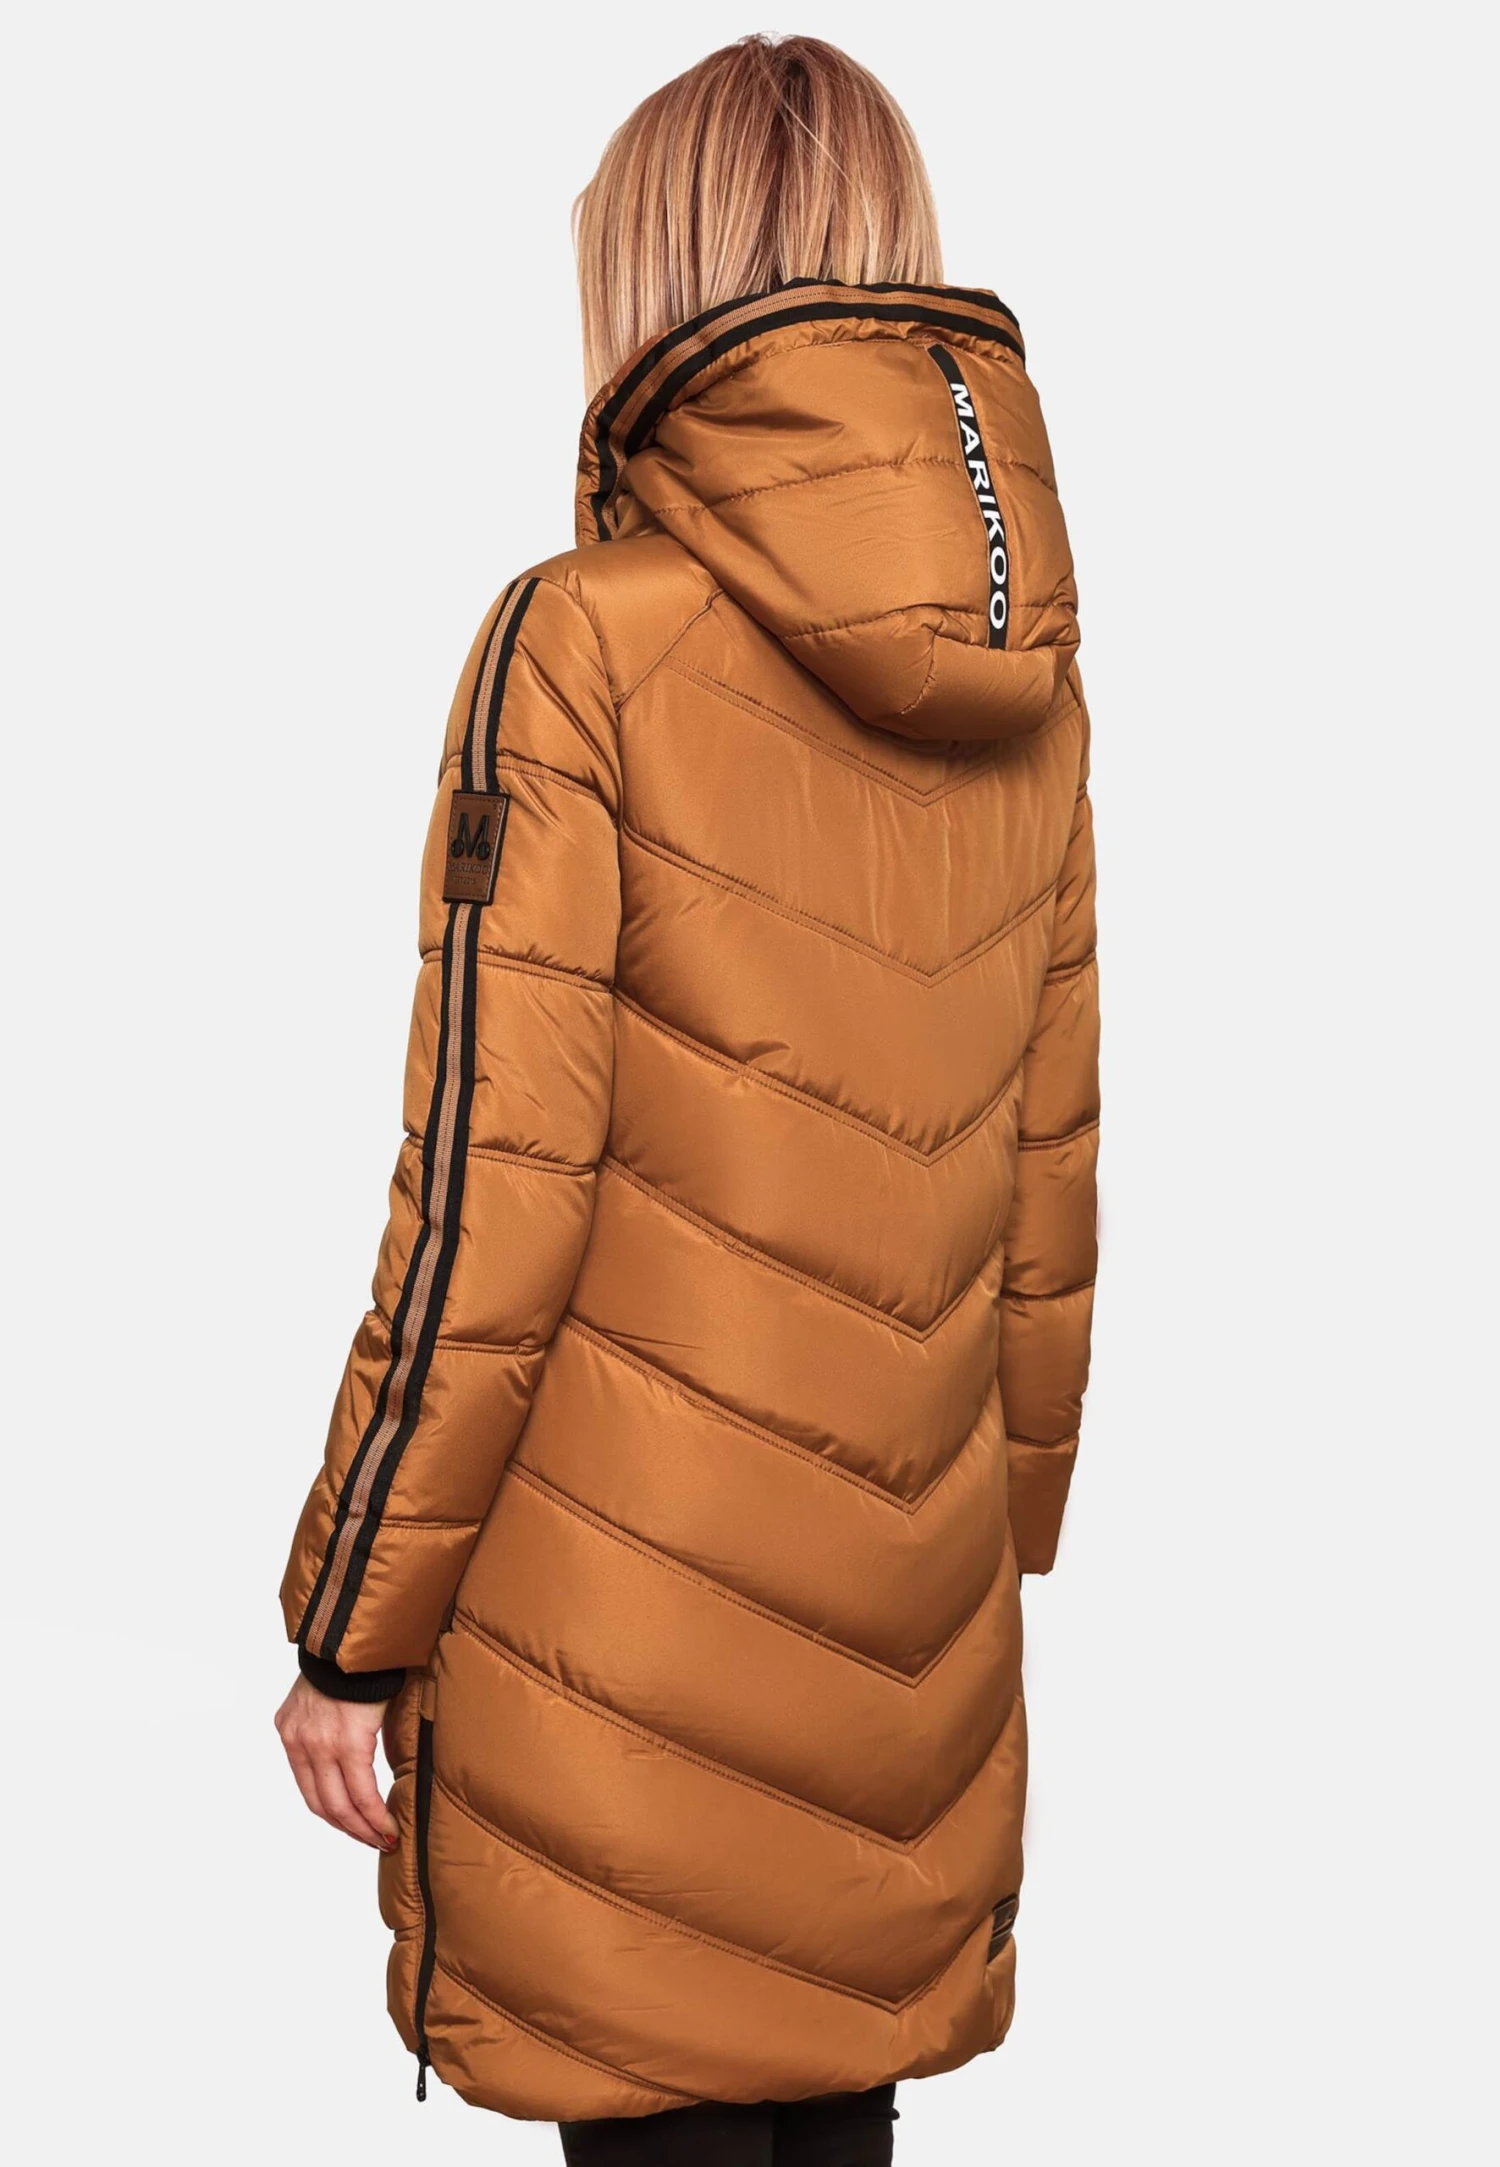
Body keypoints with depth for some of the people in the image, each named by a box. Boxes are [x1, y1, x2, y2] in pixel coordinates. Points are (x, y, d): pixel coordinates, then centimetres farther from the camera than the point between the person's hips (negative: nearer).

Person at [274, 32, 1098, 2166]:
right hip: (906, 1630, 6)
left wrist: (351, 1627, -6)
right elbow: (1047, 1182, 9)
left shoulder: (589, 643, -13)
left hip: (631, 1613, -5)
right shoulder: (1029, 678, 4)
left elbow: (491, 1202, -15)